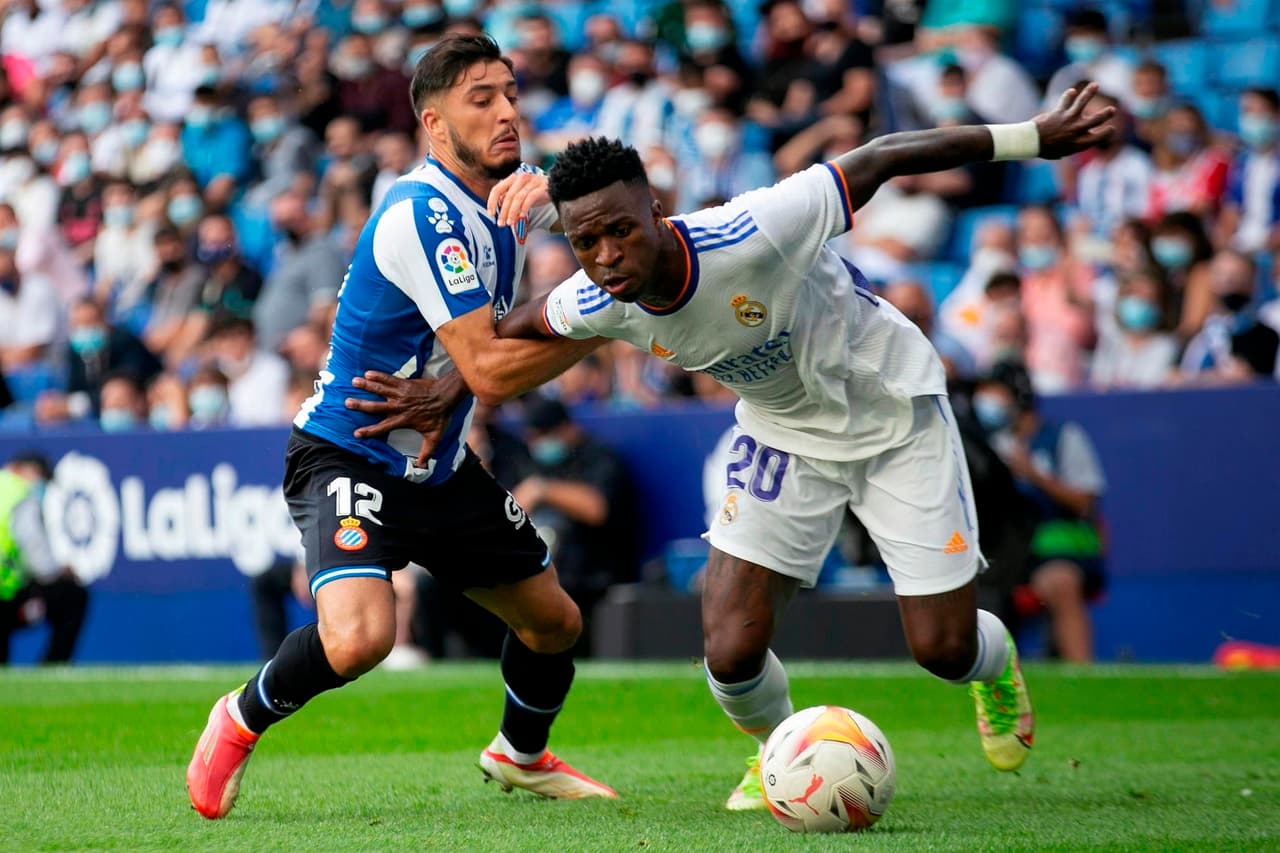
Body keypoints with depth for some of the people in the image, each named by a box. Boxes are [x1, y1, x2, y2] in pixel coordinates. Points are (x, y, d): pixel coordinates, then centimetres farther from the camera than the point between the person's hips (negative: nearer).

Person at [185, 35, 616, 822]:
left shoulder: (504, 202, 2)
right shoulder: (424, 215, -25)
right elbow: (490, 369, -28)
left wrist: (541, 186, -11)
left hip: (441, 467, 9)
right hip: (350, 456, -9)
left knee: (555, 622, 16)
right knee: (358, 638, -31)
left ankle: (521, 755, 46)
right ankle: (242, 720, -1)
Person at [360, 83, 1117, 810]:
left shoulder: (751, 236, -38)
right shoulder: (599, 305, -21)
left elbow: (880, 160, -29)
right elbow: (523, 328, 4)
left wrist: (1030, 138, -25)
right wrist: (446, 392, 5)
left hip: (895, 413, -4)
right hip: (786, 435, 4)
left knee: (944, 650, -3)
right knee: (732, 654, -12)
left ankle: (996, 664, 37)